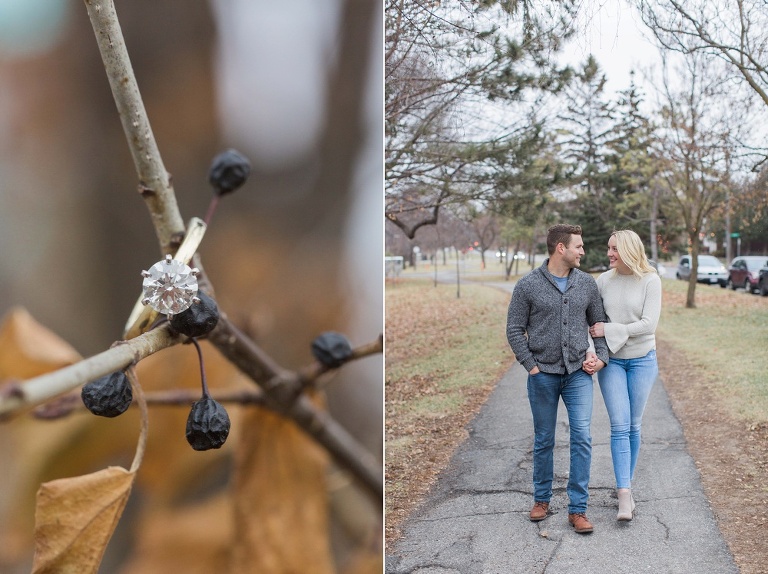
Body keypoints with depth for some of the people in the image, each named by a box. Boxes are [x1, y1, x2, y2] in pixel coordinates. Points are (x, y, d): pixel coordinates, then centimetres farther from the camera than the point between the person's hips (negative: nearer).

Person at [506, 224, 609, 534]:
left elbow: (599, 323, 13)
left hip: (578, 374, 2)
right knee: (544, 441, 11)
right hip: (543, 375, -2)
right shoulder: (528, 285, -6)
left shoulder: (587, 283, 4)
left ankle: (577, 509, 4)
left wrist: (601, 356, -1)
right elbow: (515, 329, -2)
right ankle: (541, 499, 28)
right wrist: (530, 365, -7)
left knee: (582, 438, -6)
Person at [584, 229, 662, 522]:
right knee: (620, 426, -7)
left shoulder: (650, 281, -8)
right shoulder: (603, 281, -1)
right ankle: (624, 494, -8)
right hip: (611, 362, 1)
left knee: (634, 426, 8)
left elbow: (648, 324, -14)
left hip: (642, 360, -1)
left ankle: (626, 486, 22)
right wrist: (591, 353, -16)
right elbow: (590, 322, -1)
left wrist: (608, 330, -15)